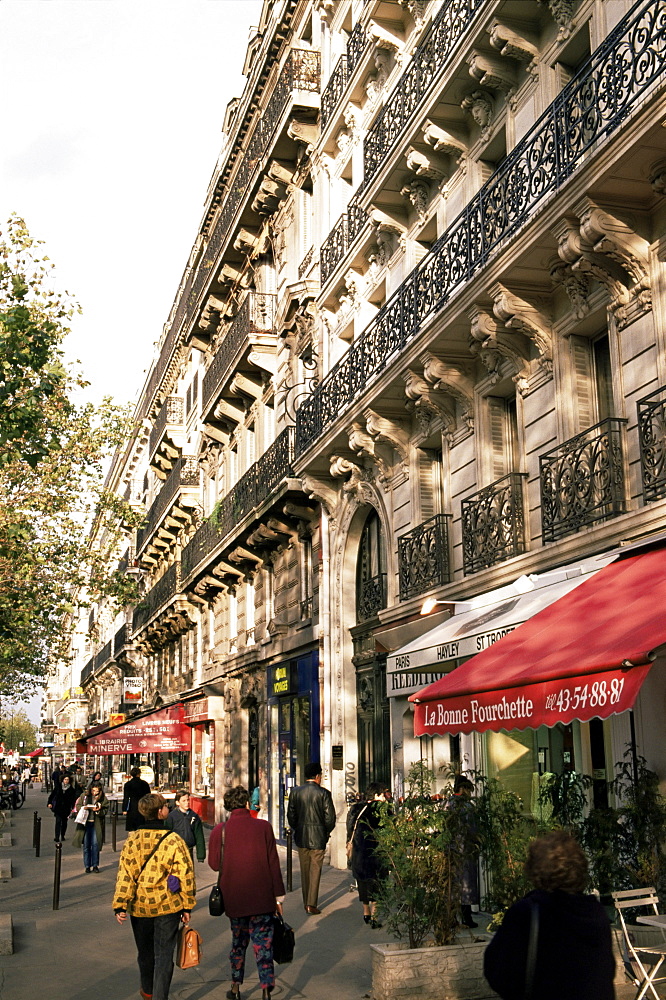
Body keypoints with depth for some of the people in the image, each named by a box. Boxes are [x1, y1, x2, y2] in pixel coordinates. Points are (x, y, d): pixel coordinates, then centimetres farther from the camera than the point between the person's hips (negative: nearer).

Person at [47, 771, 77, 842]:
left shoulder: (71, 789, -1)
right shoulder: (58, 787, 1)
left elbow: (73, 799, -2)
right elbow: (52, 794, 7)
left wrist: (72, 808, -10)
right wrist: (49, 803, 0)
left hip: (66, 808, 1)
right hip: (58, 807, -1)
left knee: (64, 822, 10)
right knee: (58, 821, -11)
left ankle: (62, 836, 27)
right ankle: (57, 838, -14)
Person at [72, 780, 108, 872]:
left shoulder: (103, 799, 0)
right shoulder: (84, 796, 3)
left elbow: (104, 812, -1)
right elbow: (77, 806, 8)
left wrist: (98, 810, -20)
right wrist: (83, 808, -12)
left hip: (96, 824, -1)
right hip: (85, 823, 1)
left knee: (95, 844, -4)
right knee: (86, 845, 5)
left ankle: (95, 865, 9)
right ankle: (87, 866, 14)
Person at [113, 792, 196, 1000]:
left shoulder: (132, 840, -6)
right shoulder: (173, 840, -12)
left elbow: (125, 874, -7)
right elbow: (185, 875, -8)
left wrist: (120, 905, -4)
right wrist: (187, 906, 1)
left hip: (140, 906, 3)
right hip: (167, 906, -3)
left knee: (145, 952, 22)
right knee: (164, 955, 5)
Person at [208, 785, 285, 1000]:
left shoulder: (220, 830, -6)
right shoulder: (263, 827, -7)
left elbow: (214, 863, -2)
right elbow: (273, 863, -4)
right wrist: (278, 896, 3)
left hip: (234, 899, 1)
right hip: (262, 898, -1)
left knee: (238, 941, 19)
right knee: (263, 944, 3)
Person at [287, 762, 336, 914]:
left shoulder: (295, 792, 0)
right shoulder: (323, 793, -10)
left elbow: (290, 815, 3)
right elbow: (330, 817, -10)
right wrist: (326, 833, 7)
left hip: (301, 837, 3)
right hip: (318, 838, -3)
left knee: (304, 870, 15)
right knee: (315, 870, 3)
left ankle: (306, 902, 21)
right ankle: (311, 904, 1)